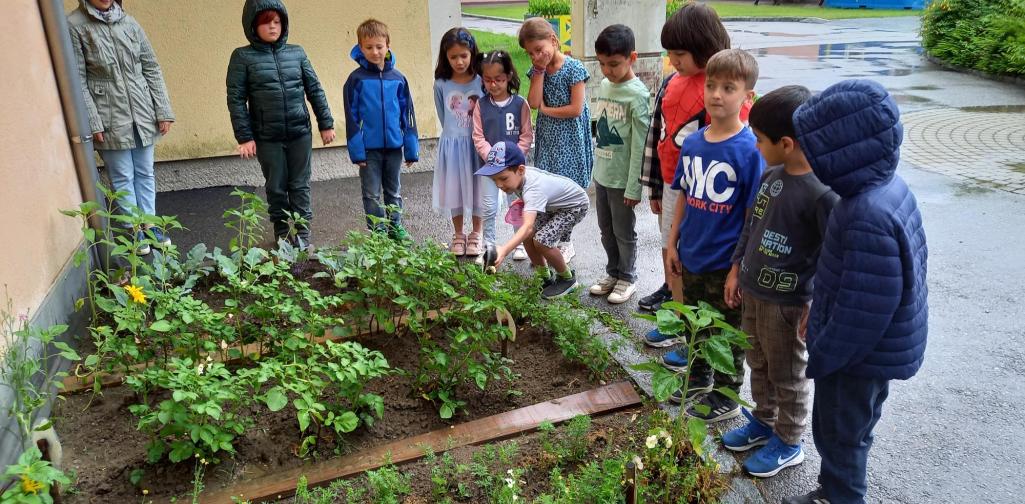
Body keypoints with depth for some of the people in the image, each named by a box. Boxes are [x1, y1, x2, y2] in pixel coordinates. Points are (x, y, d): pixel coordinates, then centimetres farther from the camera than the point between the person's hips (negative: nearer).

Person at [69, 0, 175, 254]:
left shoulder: (129, 22, 3)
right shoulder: (75, 25, -7)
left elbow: (152, 68, 6)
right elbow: (78, 80, -9)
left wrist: (164, 111, 2)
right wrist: (92, 123, -12)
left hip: (142, 113, 4)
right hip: (110, 118, -3)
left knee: (145, 173, 12)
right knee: (123, 177, 7)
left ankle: (149, 224, 24)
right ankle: (135, 229, 20)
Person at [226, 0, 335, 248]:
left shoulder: (297, 52, 5)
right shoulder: (243, 57, -2)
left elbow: (315, 90, 9)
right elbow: (236, 99, -3)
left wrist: (326, 123, 7)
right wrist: (244, 137, -9)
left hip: (300, 133, 2)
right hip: (267, 137, -1)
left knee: (300, 185, 7)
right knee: (276, 187, 9)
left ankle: (301, 232, 16)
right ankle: (282, 232, 25)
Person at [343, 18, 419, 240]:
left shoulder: (398, 78, 0)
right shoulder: (356, 79, -6)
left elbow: (407, 114, 4)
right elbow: (351, 117, -6)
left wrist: (411, 149, 3)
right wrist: (357, 150, -10)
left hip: (394, 146, 2)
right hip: (369, 148, -2)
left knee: (394, 191, 16)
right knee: (372, 194, 7)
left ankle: (395, 227, 30)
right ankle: (377, 232, 19)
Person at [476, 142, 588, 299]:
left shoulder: (533, 189, -42)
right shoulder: (518, 175, -17)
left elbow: (528, 227, -57)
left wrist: (504, 250, -70)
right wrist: (523, 201, -6)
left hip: (574, 205, -9)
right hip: (553, 204, 9)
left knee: (541, 240, -23)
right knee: (527, 237, -4)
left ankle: (567, 278, 2)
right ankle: (546, 278, 17)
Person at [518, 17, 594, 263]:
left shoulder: (573, 68, -13)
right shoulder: (536, 70, 4)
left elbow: (576, 109, -17)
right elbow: (534, 102, -9)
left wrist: (545, 109, -8)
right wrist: (540, 70, -10)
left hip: (569, 139, -5)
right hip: (547, 138, 5)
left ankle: (565, 243, 13)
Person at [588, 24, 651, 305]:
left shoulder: (637, 94, -18)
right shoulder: (604, 85, 5)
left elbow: (640, 146, -18)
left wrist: (633, 187, -18)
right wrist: (597, 168, 14)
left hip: (622, 178, -7)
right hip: (602, 173, 7)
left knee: (623, 232, 8)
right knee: (606, 229, 18)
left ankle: (627, 278, 25)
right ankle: (613, 273, 34)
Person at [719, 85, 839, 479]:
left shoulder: (822, 192, -24)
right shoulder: (771, 174, 0)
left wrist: (817, 309, -18)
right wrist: (737, 267, 13)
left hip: (787, 302, -7)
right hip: (753, 290, 7)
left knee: (788, 377, 12)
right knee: (758, 364, 23)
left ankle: (788, 444, 31)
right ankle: (763, 421, 44)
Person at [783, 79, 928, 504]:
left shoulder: (869, 220, -35)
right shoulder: (888, 186, -3)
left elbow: (860, 314, -29)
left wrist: (820, 357, -15)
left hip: (859, 355, -9)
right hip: (875, 348, 9)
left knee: (838, 434, 13)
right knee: (849, 431, 27)